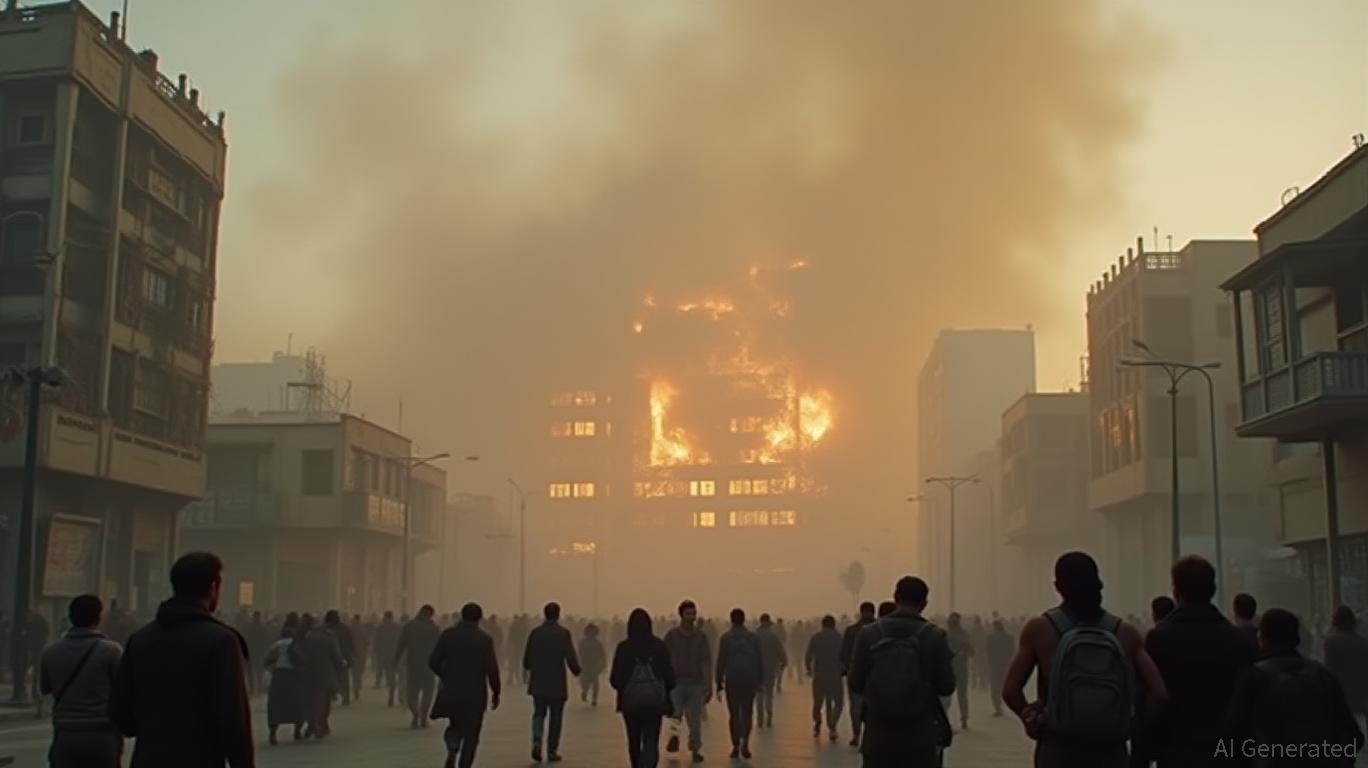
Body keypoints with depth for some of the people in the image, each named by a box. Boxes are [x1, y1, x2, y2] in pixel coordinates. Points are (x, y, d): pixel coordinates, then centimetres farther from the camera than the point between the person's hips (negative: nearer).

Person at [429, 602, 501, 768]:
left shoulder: (447, 635, -1)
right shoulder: (485, 639, -7)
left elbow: (433, 662, -2)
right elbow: (492, 669, -11)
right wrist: (496, 692, 1)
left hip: (451, 692, 2)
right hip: (475, 694, -2)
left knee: (455, 726, 21)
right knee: (471, 733, 9)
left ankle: (452, 750, -6)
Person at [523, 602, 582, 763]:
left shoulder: (535, 633, -1)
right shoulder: (564, 633, -9)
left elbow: (526, 660, 3)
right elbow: (571, 658, -12)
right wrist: (577, 670, 9)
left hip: (538, 683, 2)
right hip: (557, 684, -2)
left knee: (539, 714, 14)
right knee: (555, 717, 9)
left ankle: (537, 740, -10)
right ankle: (552, 751, 11)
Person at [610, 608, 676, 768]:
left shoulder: (623, 647, -6)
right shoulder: (659, 646, -3)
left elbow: (615, 679, -6)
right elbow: (669, 675, -2)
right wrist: (666, 692, 16)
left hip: (631, 701, 0)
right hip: (655, 700, 0)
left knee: (634, 740, 18)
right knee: (651, 742, 0)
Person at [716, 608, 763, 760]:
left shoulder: (725, 638, -3)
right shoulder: (753, 637, 2)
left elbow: (721, 661, -3)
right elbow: (759, 661, 4)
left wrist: (719, 682, 2)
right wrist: (759, 680, 12)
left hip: (732, 680, -1)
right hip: (750, 680, 1)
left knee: (734, 713, 7)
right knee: (747, 712, 8)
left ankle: (736, 746, 5)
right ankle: (745, 743, -10)